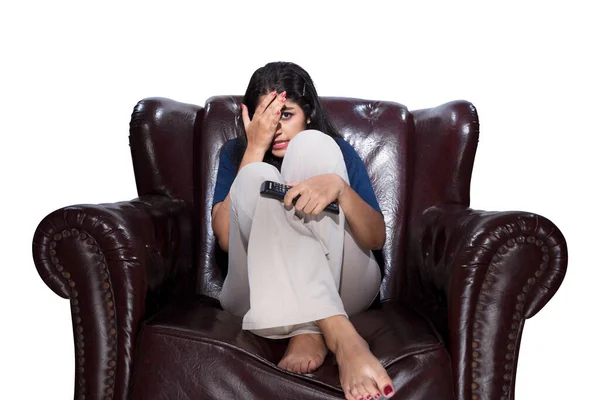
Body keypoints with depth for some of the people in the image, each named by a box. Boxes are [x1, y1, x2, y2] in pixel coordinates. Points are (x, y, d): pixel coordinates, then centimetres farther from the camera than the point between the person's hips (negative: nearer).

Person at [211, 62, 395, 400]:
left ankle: (311, 330, -31)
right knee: (259, 176, -25)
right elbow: (226, 238, -7)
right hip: (261, 289, 1)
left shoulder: (337, 150, 10)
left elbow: (377, 238, -4)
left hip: (339, 285, 0)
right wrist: (255, 147, -10)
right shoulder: (236, 153, 11)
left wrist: (340, 188, -25)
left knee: (311, 145, -17)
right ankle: (340, 335, -43)